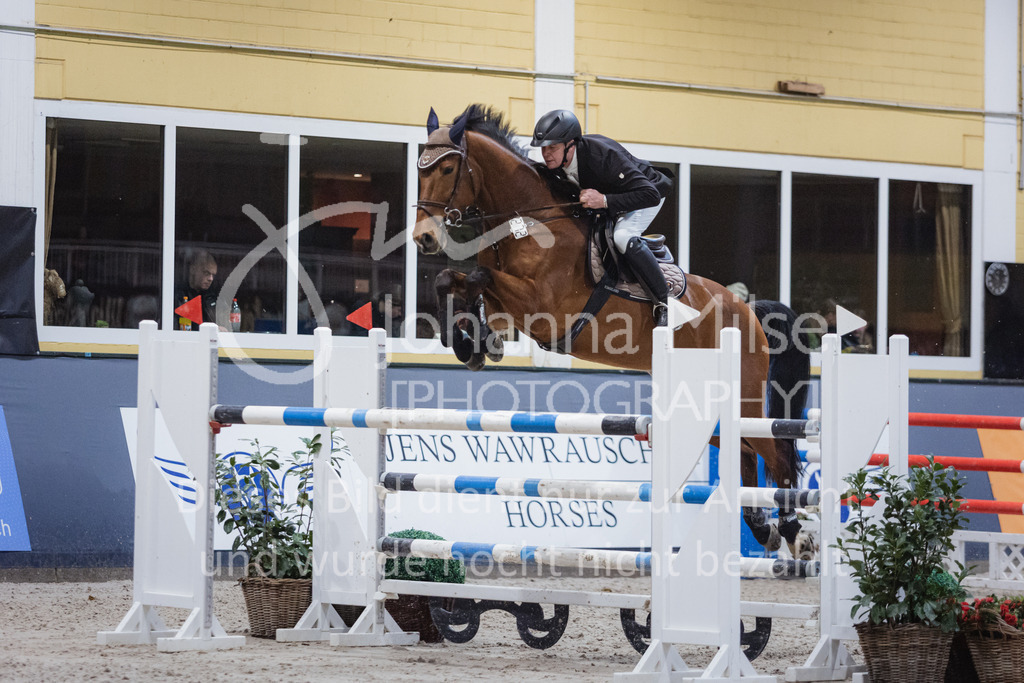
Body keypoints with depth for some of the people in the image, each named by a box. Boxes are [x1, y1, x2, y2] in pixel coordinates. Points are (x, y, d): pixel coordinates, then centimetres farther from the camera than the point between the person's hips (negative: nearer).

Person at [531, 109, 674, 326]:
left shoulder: (603, 155, -42)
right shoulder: (555, 163, -20)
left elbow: (650, 195, -44)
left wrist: (604, 201, -51)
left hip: (648, 192, -8)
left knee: (623, 237, -33)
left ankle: (665, 302, -23)